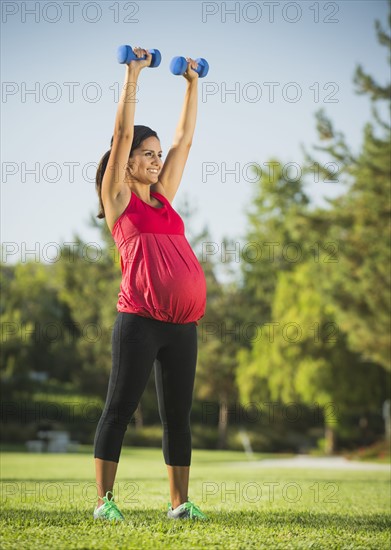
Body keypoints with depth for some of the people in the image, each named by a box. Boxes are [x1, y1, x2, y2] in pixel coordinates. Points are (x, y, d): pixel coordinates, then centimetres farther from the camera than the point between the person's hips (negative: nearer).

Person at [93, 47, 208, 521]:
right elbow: (122, 133, -1)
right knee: (120, 408, -1)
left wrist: (192, 84, 25)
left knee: (178, 415, 9)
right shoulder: (119, 197, 4)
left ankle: (179, 501, 16)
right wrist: (133, 75, 2)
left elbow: (184, 141, 23)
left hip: (183, 324, 6)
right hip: (140, 320, -6)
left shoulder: (163, 198, 19)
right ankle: (104, 500, 5)